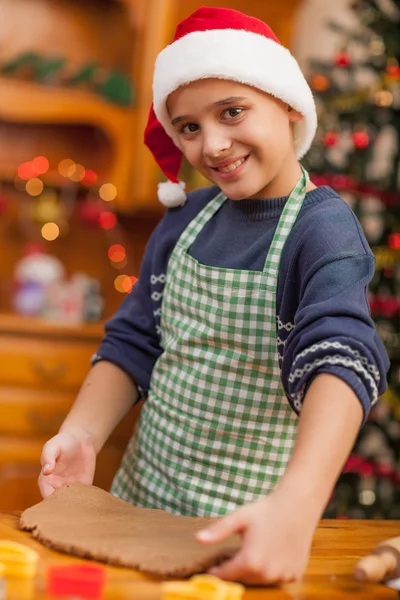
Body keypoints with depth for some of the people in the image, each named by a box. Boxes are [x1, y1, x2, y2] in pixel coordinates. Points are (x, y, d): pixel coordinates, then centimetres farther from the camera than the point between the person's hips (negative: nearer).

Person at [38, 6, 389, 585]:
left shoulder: (324, 230, -17)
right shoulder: (186, 217, 2)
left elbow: (343, 361, -32)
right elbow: (135, 342, 4)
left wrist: (296, 507, -48)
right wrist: (83, 434, -13)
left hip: (246, 524, -5)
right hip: (140, 494, 5)